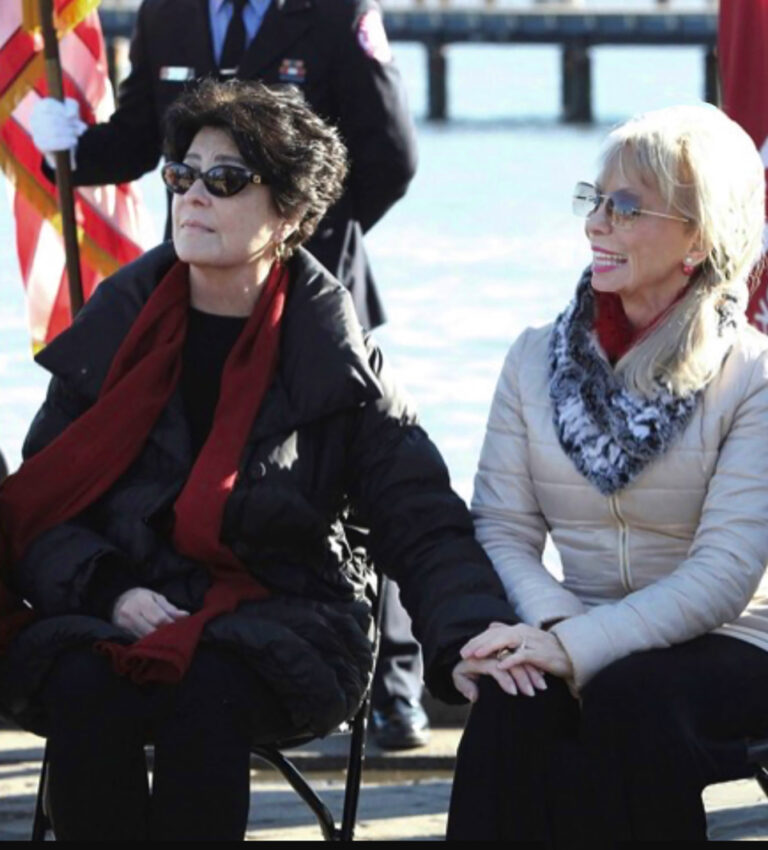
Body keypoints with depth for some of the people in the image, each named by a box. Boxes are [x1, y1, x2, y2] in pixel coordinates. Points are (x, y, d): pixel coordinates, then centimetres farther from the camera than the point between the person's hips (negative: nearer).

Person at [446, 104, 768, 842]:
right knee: (511, 699, -32)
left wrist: (579, 645, -26)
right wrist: (551, 628, -18)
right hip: (583, 647, 3)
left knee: (631, 696, -37)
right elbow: (501, 528, 4)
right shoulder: (537, 359, 10)